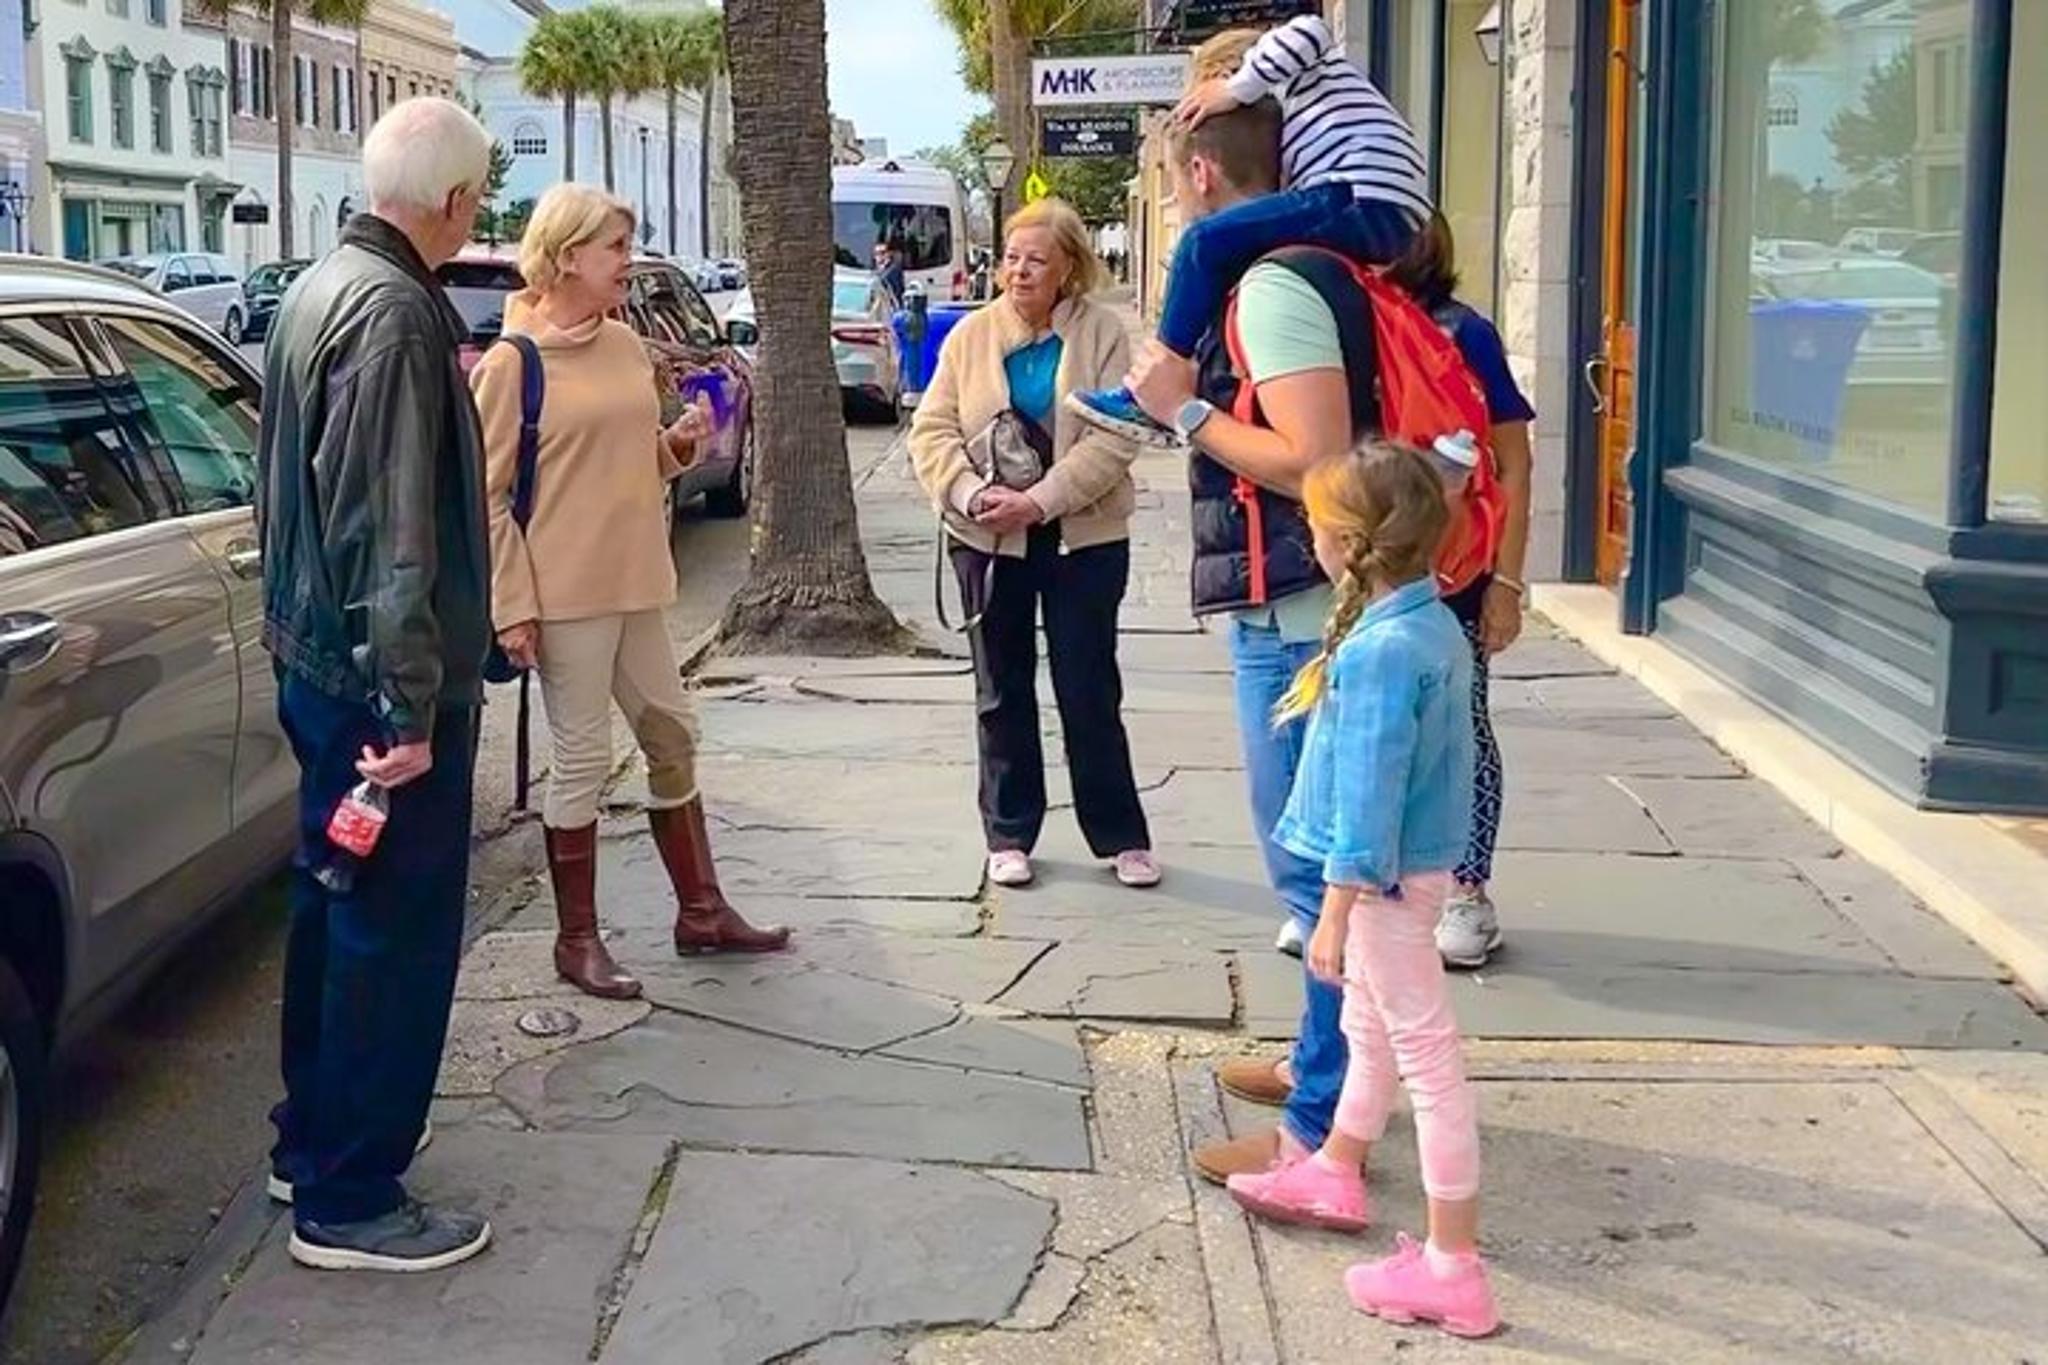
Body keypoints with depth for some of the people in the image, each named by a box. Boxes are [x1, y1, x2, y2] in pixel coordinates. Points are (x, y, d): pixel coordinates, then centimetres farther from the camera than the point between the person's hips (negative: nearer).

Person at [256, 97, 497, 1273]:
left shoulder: (323, 288, 11)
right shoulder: (396, 312, -20)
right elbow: (391, 529, -25)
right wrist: (411, 704, -24)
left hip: (318, 659, 10)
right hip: (382, 680, -10)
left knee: (335, 906, 19)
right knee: (398, 933, -1)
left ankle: (315, 1141, 33)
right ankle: (349, 1202, 9)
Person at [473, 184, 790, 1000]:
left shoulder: (626, 346, 10)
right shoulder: (512, 364, -10)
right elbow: (488, 494, -11)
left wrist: (679, 443, 0)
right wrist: (513, 608, -16)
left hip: (636, 583, 7)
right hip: (565, 594, -7)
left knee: (671, 740, 13)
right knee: (581, 762, 0)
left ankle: (701, 912, 26)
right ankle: (576, 940, 13)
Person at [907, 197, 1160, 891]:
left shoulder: (1101, 332, -4)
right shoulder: (972, 334, 3)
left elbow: (1114, 437, -12)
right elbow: (932, 430, -1)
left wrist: (1041, 500, -21)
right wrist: (972, 495, -18)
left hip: (1083, 538, -2)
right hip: (989, 540, 3)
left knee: (1090, 689, 4)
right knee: (1002, 692, 10)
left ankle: (1121, 835, 16)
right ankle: (1009, 834, 22)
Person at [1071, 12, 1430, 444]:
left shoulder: (1296, 70, 13)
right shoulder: (1292, 105, 39)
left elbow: (1309, 32, -11)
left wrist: (1235, 91, -3)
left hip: (1363, 202, -10)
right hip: (1388, 222, 10)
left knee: (1206, 241, -12)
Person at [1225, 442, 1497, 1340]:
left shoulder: (1381, 650, -26)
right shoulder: (1435, 625, 2)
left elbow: (1368, 795, -25)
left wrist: (1335, 914, -18)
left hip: (1387, 876, -10)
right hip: (1418, 861, 10)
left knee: (1426, 1055, -3)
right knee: (1371, 1027, 26)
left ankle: (1453, 1271, 7)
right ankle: (1333, 1175, 47)